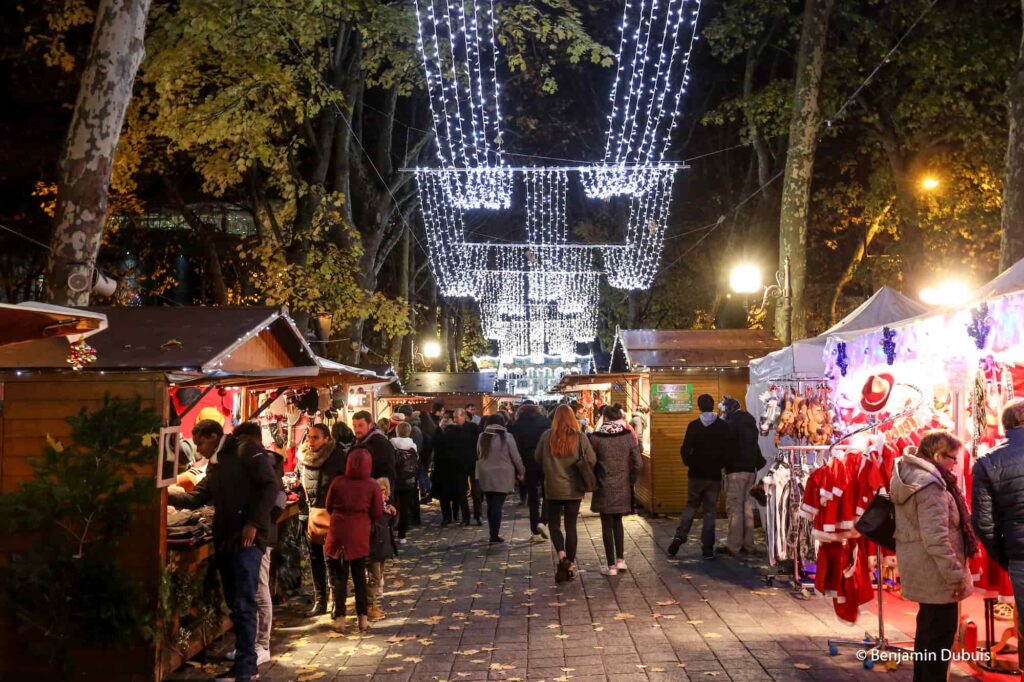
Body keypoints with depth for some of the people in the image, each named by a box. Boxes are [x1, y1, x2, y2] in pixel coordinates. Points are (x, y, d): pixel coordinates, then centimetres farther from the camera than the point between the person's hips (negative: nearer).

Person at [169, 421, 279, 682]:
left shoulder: (246, 449, -5)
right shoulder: (215, 464, 22)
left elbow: (271, 485, -13)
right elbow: (195, 498, 21)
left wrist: (254, 523, -17)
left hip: (247, 540, -9)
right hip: (225, 541, 9)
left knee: (243, 605, -9)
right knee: (235, 605, 10)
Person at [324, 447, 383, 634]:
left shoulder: (338, 482, -5)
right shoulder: (372, 485, -8)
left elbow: (329, 507, 7)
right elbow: (377, 513, -2)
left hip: (338, 534, 0)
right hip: (360, 536, 0)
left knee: (339, 576, 8)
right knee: (359, 576, 11)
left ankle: (339, 618, 7)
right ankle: (363, 618, 12)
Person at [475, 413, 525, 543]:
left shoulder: (482, 437, 2)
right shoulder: (507, 437, -10)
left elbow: (478, 455, 12)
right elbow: (516, 457, -5)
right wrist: (521, 472, 7)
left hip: (486, 476, 4)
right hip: (502, 477, -4)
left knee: (491, 505, 12)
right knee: (497, 505, -2)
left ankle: (493, 533, 16)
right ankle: (495, 535, -4)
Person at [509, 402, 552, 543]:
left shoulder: (516, 425, 0)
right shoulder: (546, 421, 0)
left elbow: (515, 448, -4)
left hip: (528, 464, 1)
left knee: (533, 497, 9)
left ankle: (536, 532, 9)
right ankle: (543, 522, -10)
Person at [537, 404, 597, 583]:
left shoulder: (547, 436, -8)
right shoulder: (580, 437, -7)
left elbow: (538, 458, 3)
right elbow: (592, 460, -3)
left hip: (553, 488, -1)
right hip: (574, 489, 1)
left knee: (554, 523, 13)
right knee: (571, 525, 10)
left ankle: (562, 556, -10)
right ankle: (570, 565, 13)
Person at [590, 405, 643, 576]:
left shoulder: (595, 438, -11)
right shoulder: (628, 436, -4)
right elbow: (638, 464, -3)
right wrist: (630, 480, 11)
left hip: (604, 488, -3)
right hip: (623, 487, 3)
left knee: (607, 525, 5)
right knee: (618, 522, 20)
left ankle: (611, 565, 7)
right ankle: (620, 559, 19)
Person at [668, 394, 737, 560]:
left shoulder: (693, 426, -6)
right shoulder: (723, 426, -2)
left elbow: (685, 449, -12)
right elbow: (732, 450, -3)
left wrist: (690, 463, 6)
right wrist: (720, 464, 11)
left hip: (696, 474, 0)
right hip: (715, 476, 0)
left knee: (691, 506, 16)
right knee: (710, 511, 7)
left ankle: (680, 536, -2)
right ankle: (708, 548, 5)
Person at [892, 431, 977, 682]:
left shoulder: (910, 476, 10)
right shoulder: (930, 484, -22)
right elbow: (936, 538, -27)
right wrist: (956, 574, -22)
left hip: (921, 567, 11)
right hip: (935, 570, -11)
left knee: (929, 626, 21)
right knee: (941, 631, -2)